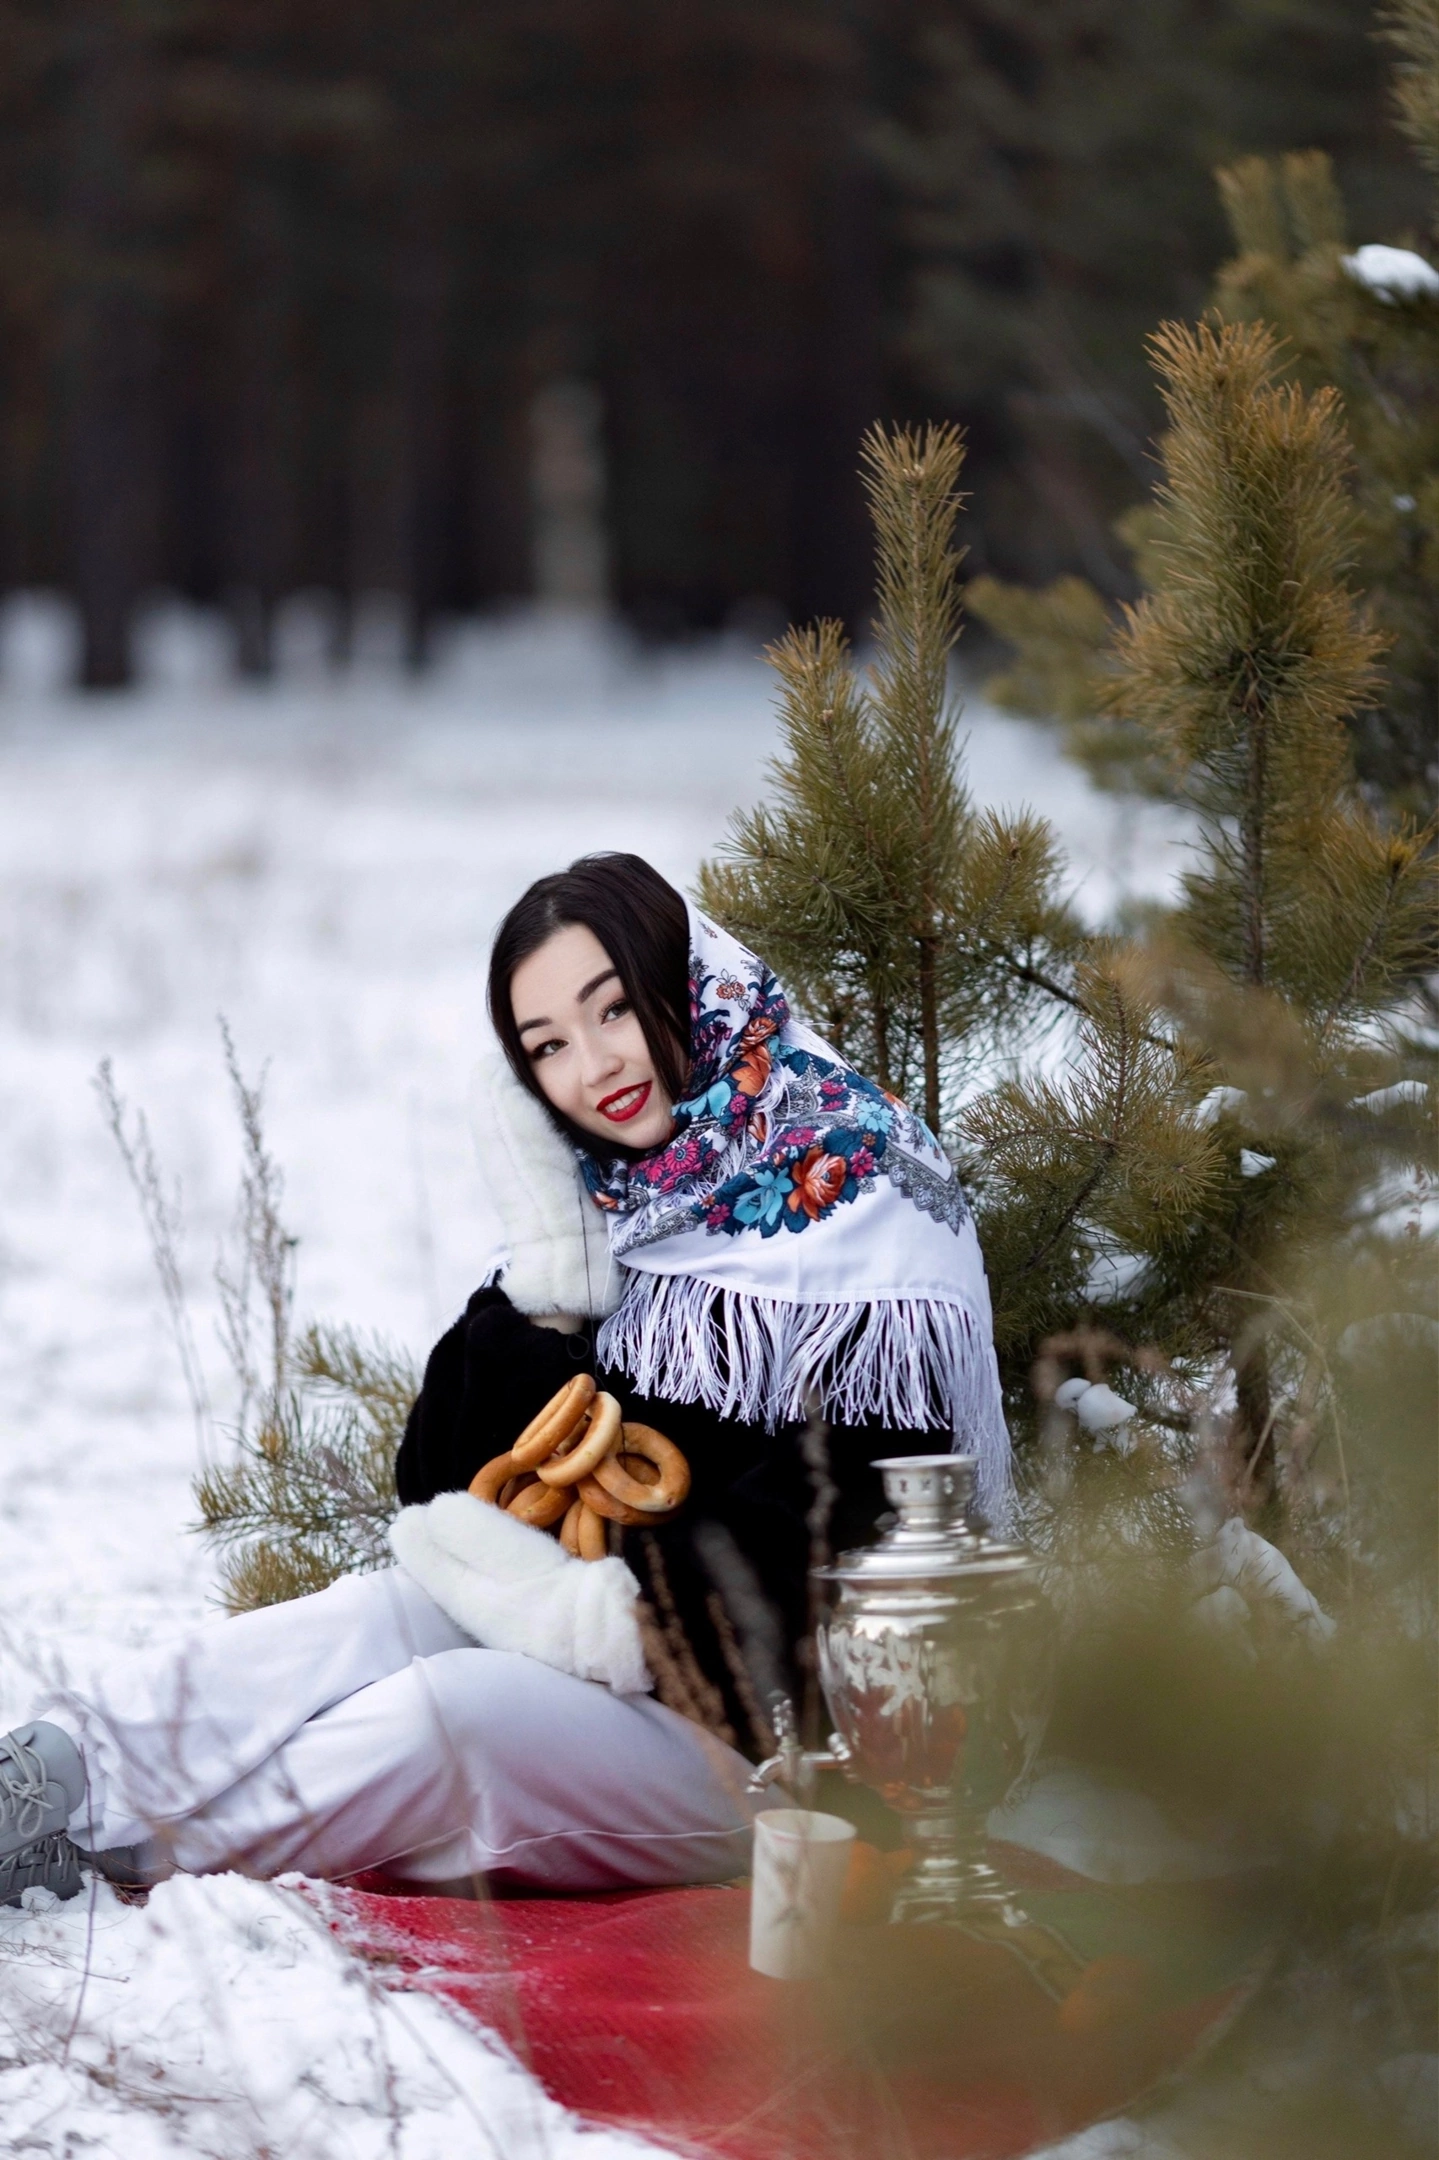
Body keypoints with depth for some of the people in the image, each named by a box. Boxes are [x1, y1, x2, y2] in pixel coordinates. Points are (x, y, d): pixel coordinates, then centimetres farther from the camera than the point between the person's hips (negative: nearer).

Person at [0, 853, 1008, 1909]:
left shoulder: (863, 1217, -12)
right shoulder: (604, 1209, 9)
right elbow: (449, 1481, 4)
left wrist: (609, 1619, -19)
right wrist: (549, 1262, -6)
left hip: (777, 1743, -6)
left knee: (455, 1712, -29)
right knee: (380, 1612, -23)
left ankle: (92, 1834, -28)